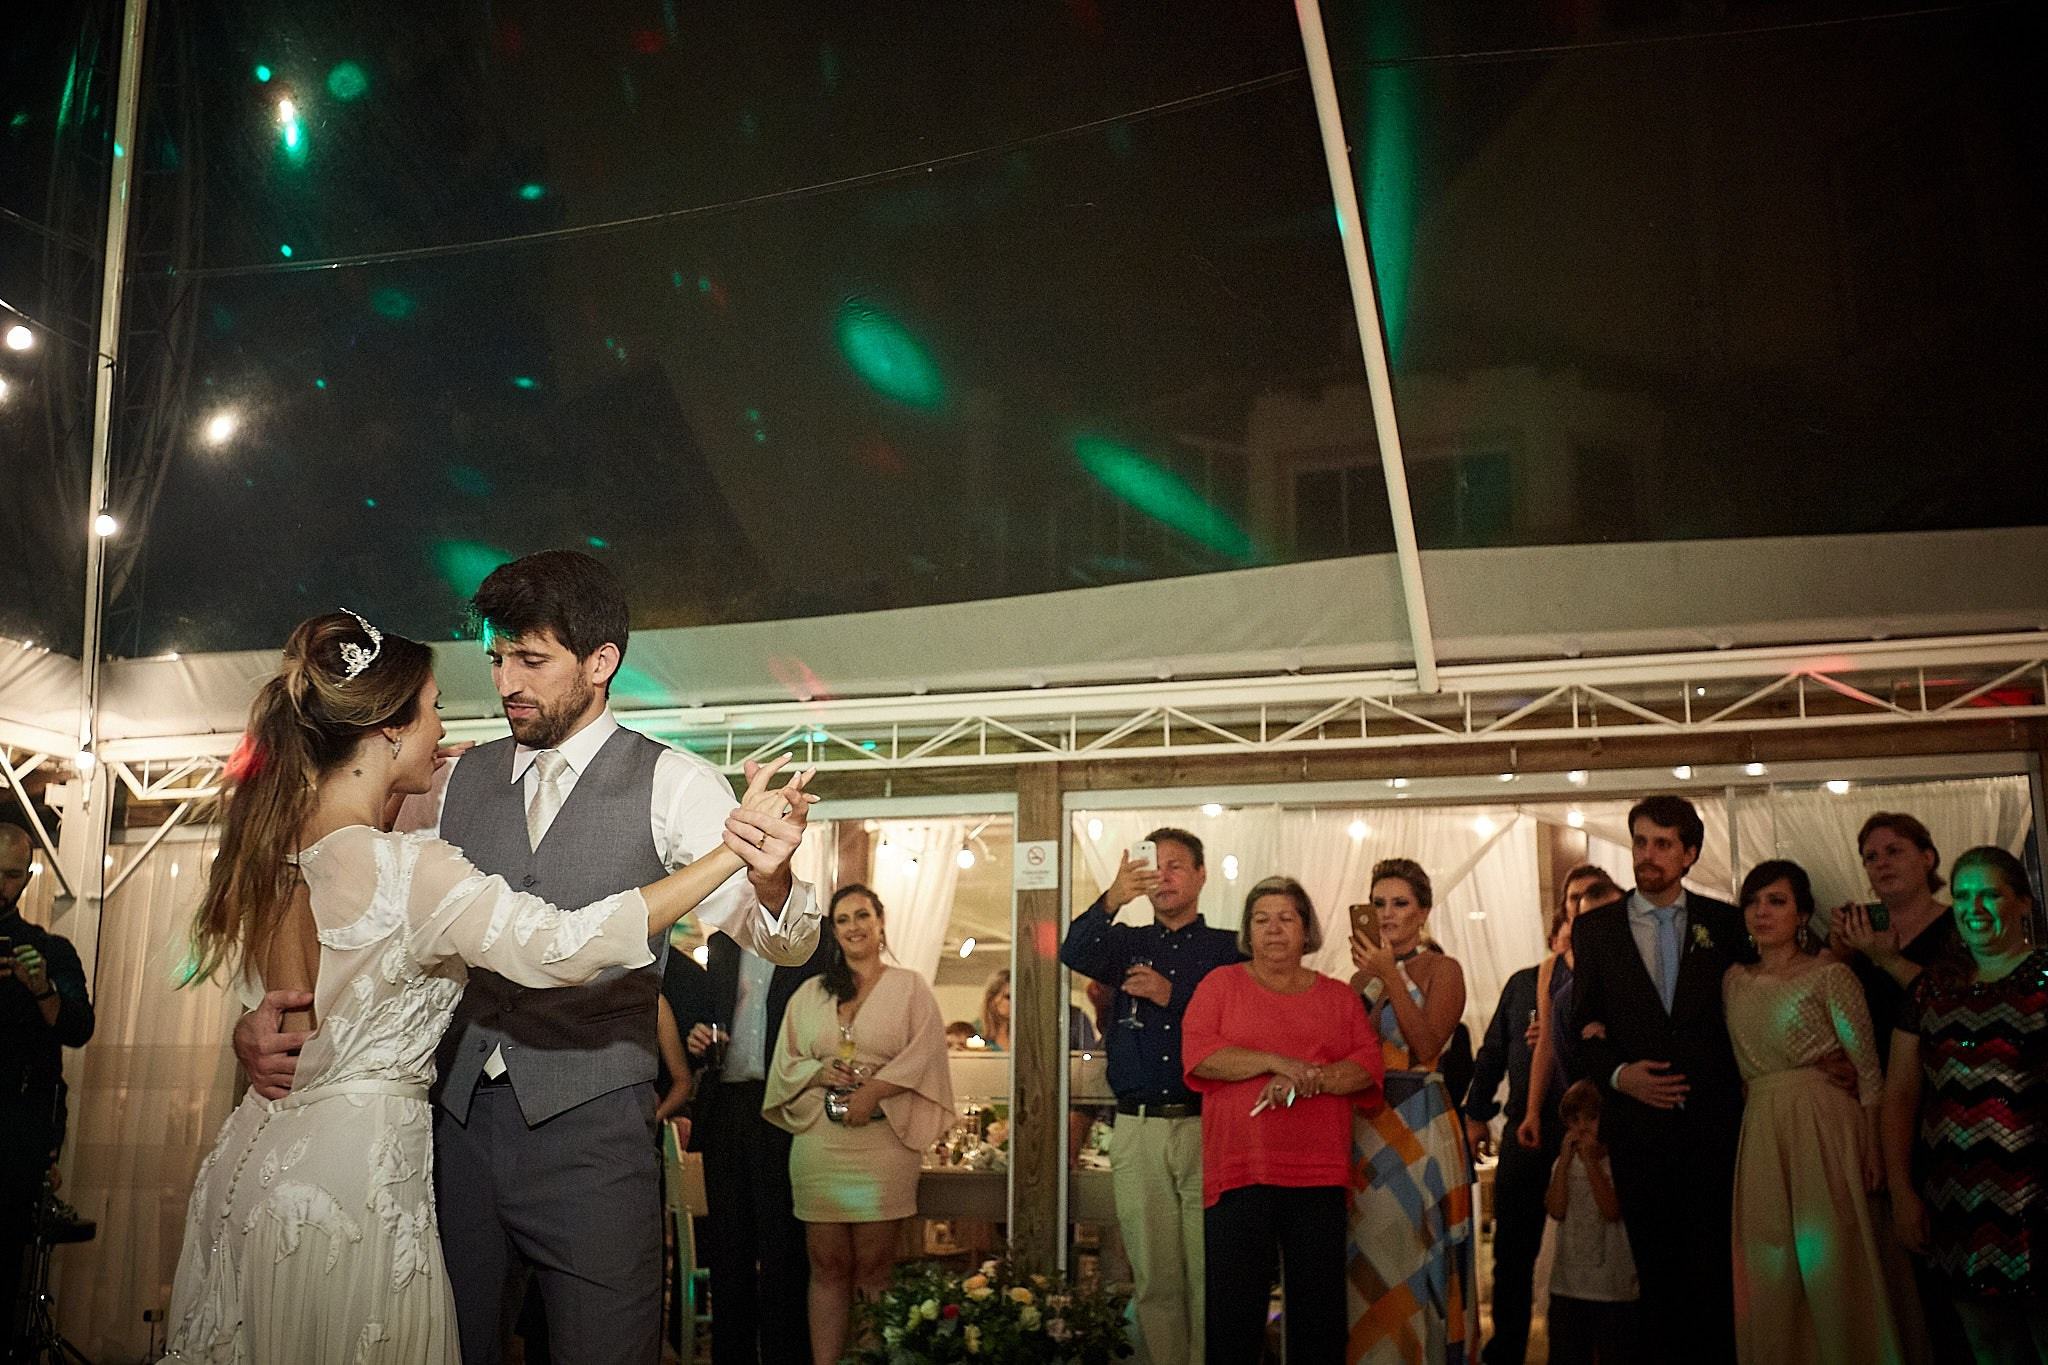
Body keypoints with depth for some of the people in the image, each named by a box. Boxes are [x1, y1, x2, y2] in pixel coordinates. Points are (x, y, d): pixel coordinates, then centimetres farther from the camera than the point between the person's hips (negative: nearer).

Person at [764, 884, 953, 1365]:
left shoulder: (910, 987, 6)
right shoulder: (810, 993, 15)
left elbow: (926, 1056, -3)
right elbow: (785, 1063, 14)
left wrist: (873, 1089, -14)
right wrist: (820, 1072, -7)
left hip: (884, 1141, -2)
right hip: (819, 1144, 3)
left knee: (873, 1267, -1)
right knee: (828, 1265, 5)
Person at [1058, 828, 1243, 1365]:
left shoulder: (1229, 948, 9)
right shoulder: (1127, 943, 14)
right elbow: (1074, 955, -7)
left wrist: (1172, 996, -9)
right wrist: (1111, 901, -24)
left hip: (1207, 1127, -2)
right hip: (1137, 1132, 2)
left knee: (1211, 1276, -3)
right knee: (1153, 1279, 6)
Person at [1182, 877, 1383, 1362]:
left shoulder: (1338, 996, 16)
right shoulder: (1221, 984, 9)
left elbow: (1368, 1063, 4)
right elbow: (1197, 1053, -5)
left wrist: (1309, 1079, -14)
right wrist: (1278, 1062, -14)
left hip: (1320, 1175, 2)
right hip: (1240, 1171, -2)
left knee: (1319, 1310, 5)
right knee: (1234, 1309, -1)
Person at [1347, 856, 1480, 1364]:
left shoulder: (1442, 969, -2)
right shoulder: (1363, 974, 12)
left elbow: (1428, 1046, -14)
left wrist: (1392, 978, -18)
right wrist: (1367, 977, -3)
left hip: (1421, 1118, -5)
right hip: (1365, 1119, 5)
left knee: (1413, 1243, -3)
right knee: (1367, 1245, 7)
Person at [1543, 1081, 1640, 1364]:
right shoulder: (1564, 1164, 7)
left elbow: (1612, 1212, -17)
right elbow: (1556, 1211, -7)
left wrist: (1591, 1161, -19)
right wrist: (1566, 1160, -13)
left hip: (1616, 1288, -4)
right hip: (1567, 1286, 4)